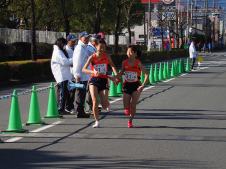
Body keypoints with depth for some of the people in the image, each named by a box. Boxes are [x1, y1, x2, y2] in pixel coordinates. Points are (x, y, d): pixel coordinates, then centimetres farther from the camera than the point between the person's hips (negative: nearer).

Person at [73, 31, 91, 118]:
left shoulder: (84, 48, 18)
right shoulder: (80, 48, -14)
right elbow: (77, 62, -19)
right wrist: (77, 75, -21)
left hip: (84, 76, 10)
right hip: (81, 76, -10)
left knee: (82, 94, 13)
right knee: (80, 94, -5)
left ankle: (81, 111, 19)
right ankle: (79, 112, -1)